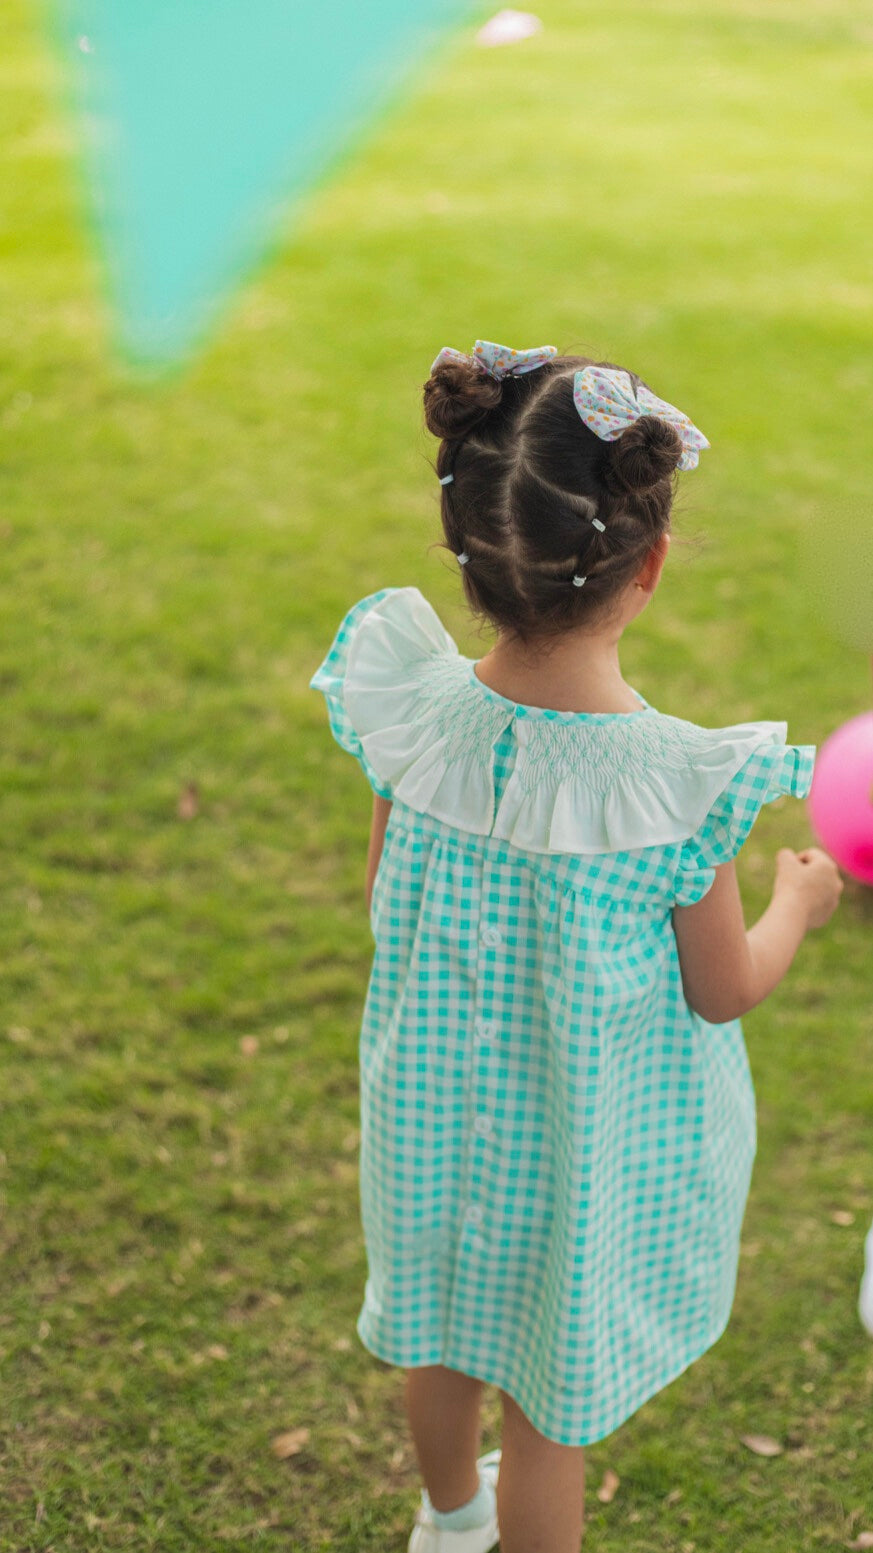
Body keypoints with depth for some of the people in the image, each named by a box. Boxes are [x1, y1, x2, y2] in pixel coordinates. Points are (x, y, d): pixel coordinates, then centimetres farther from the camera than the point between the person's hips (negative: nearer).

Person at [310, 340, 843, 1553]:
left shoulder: (420, 716, -20)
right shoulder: (673, 785, -31)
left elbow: (386, 897, -3)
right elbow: (724, 994, -15)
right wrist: (797, 903, 4)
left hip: (437, 1109, 5)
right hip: (586, 1150, -4)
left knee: (446, 1329, 30)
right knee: (551, 1389, 18)